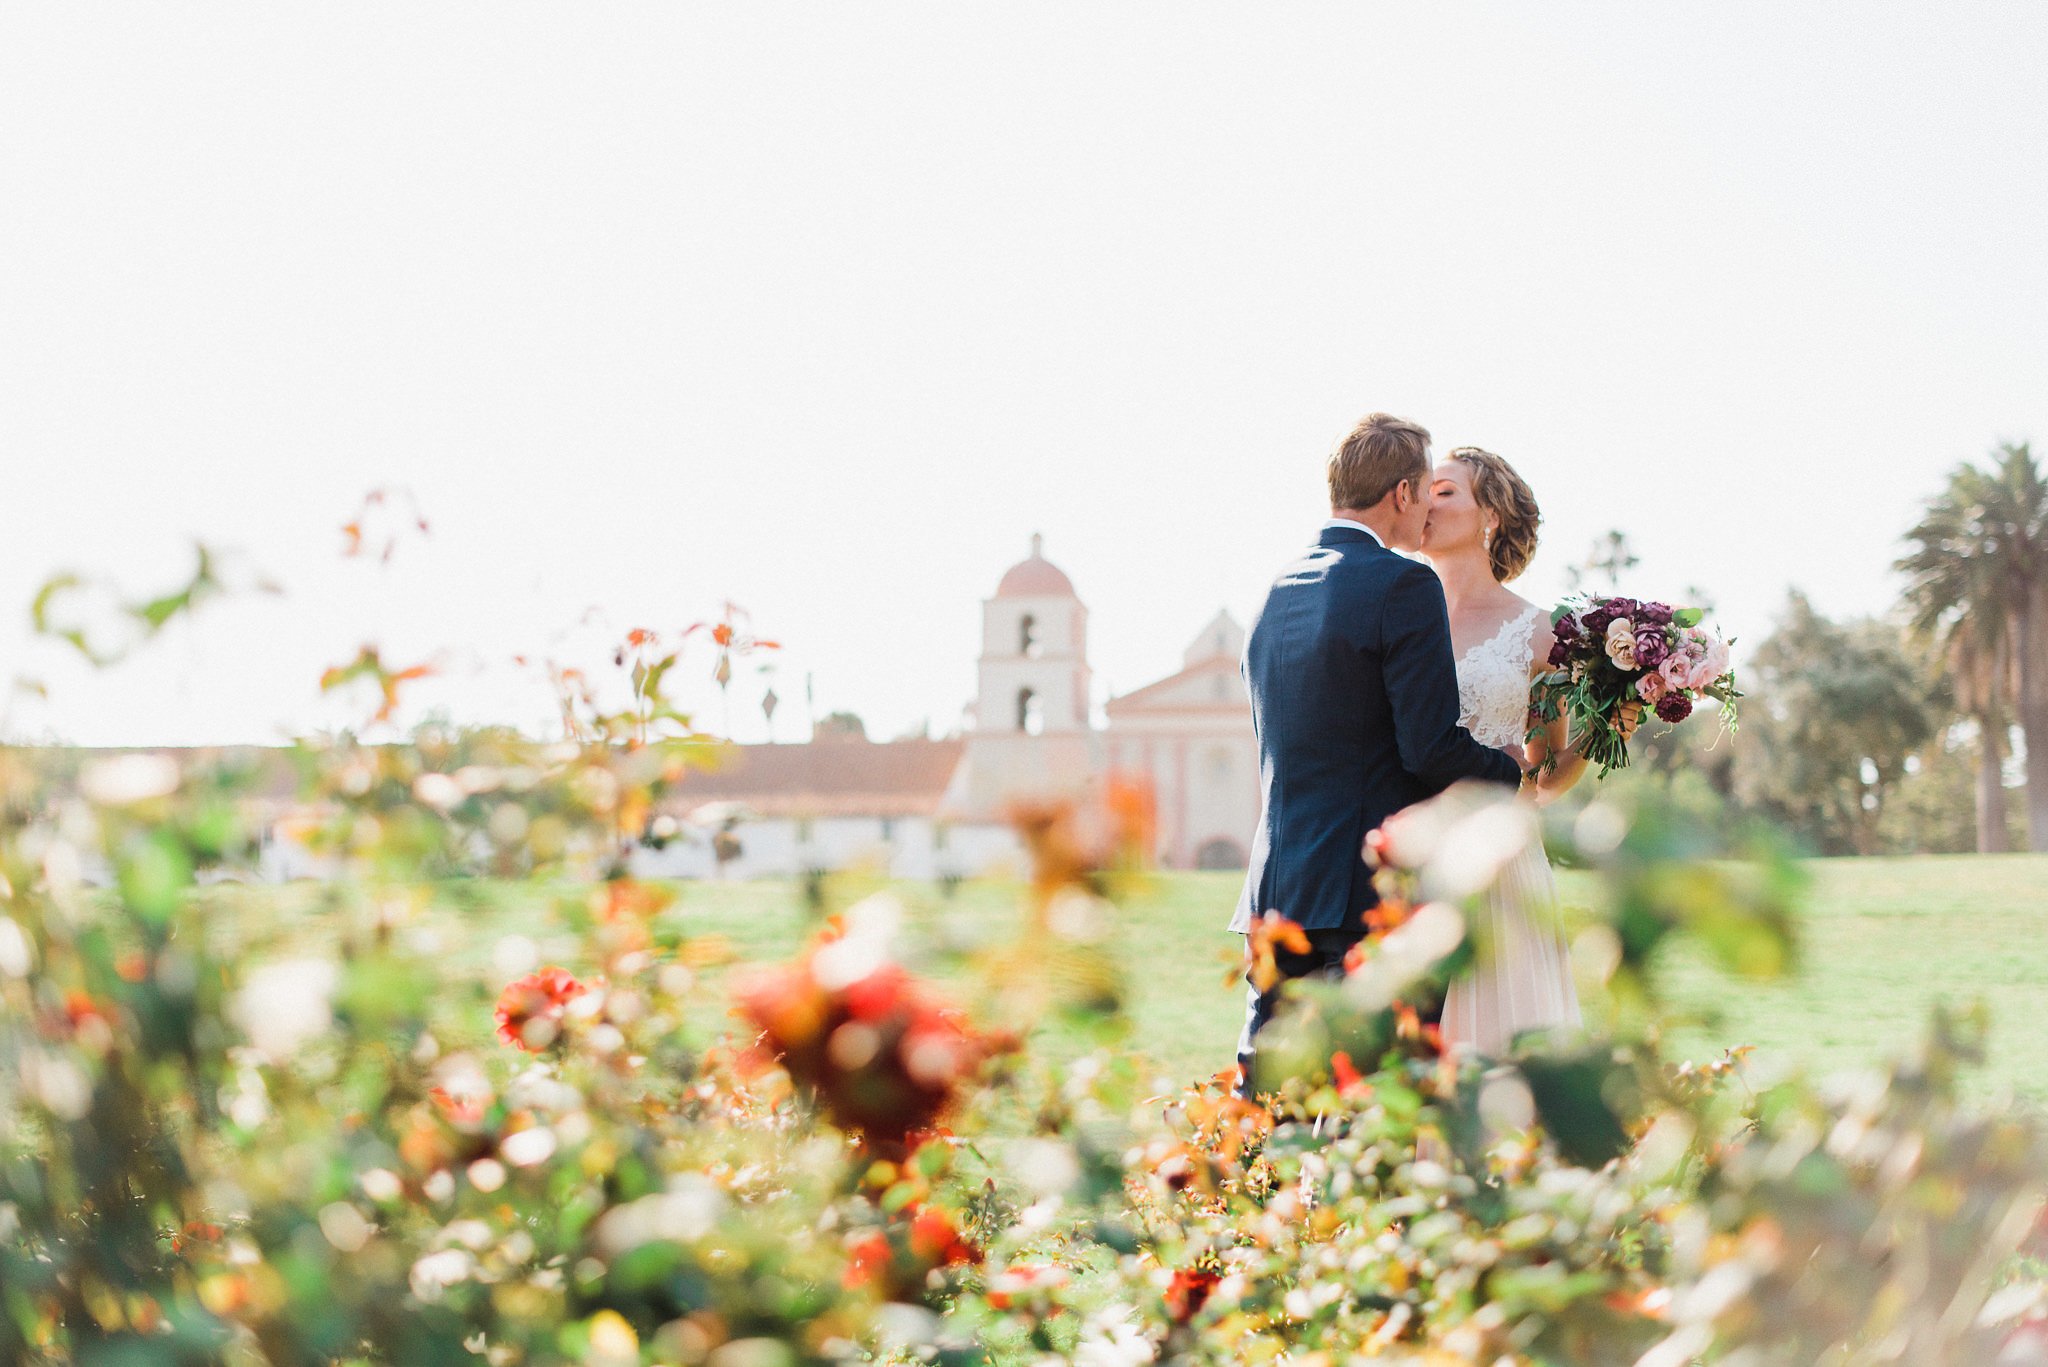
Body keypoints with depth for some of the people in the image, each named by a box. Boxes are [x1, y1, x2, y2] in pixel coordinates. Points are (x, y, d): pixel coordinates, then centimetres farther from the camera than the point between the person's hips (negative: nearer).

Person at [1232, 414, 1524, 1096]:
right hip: (1375, 887, -7)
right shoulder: (1403, 585, -10)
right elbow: (1431, 750, -16)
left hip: (1276, 889, 7)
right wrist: (1508, 763, 5)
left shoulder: (1277, 591, 14)